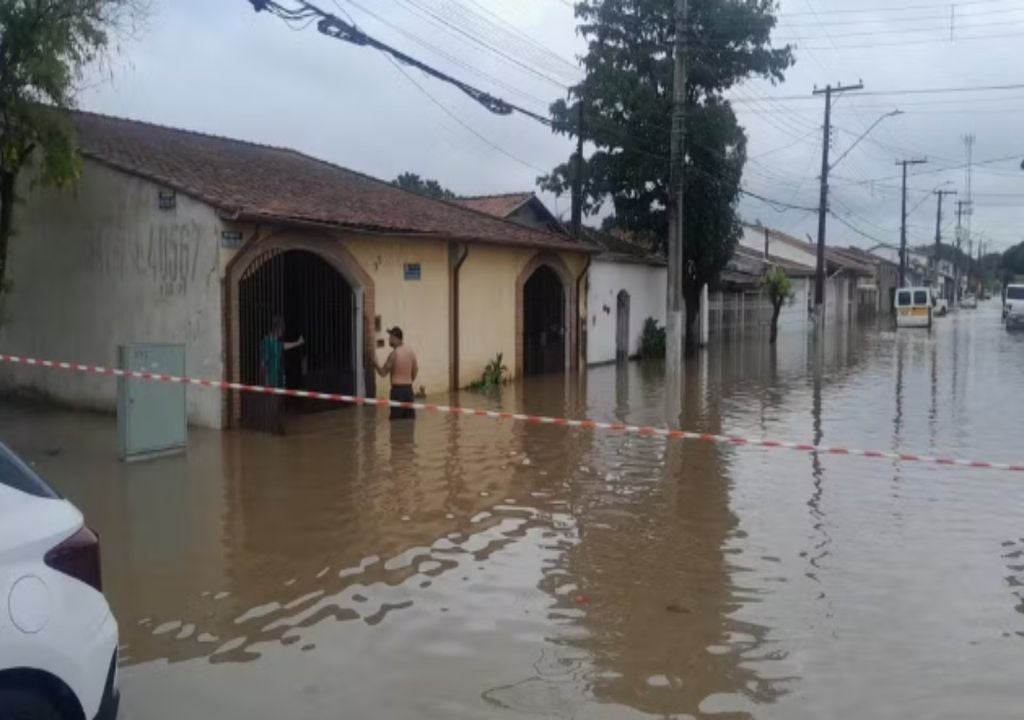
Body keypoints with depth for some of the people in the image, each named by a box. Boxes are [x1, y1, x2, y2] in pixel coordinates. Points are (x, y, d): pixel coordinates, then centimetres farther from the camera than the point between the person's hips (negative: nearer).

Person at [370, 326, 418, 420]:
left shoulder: (394, 354, -12)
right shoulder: (410, 351, 6)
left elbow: (383, 373, -8)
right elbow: (416, 370, 14)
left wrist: (375, 362, 5)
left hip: (397, 389, -6)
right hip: (409, 388, 6)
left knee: (396, 419, -4)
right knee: (409, 418, 10)